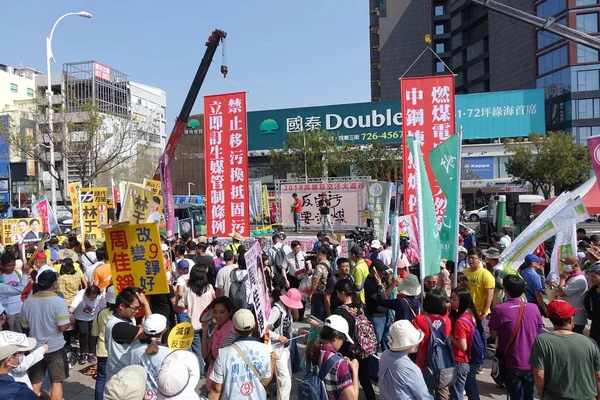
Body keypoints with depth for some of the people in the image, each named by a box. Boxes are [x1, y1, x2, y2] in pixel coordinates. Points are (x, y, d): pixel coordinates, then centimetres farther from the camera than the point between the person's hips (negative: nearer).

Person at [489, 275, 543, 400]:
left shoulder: (498, 309, -18)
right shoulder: (534, 308, -7)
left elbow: (493, 334, -5)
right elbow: (540, 332, 7)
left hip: (512, 364, -3)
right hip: (531, 363, 3)